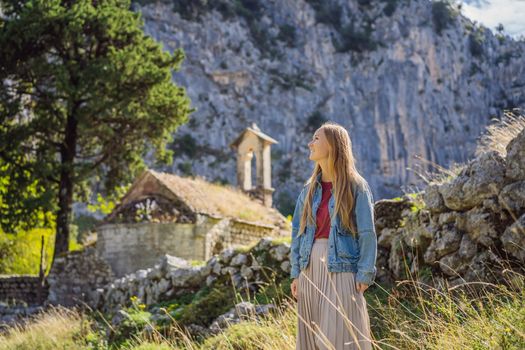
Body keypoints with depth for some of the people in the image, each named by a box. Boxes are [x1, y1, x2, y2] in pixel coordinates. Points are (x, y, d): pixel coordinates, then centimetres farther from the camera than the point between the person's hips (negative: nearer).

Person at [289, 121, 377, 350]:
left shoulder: (356, 186, -3)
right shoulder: (309, 189, 12)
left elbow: (368, 234, -7)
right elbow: (297, 231, 13)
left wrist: (364, 277, -13)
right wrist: (296, 273, 6)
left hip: (341, 270, -5)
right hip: (310, 270, 5)